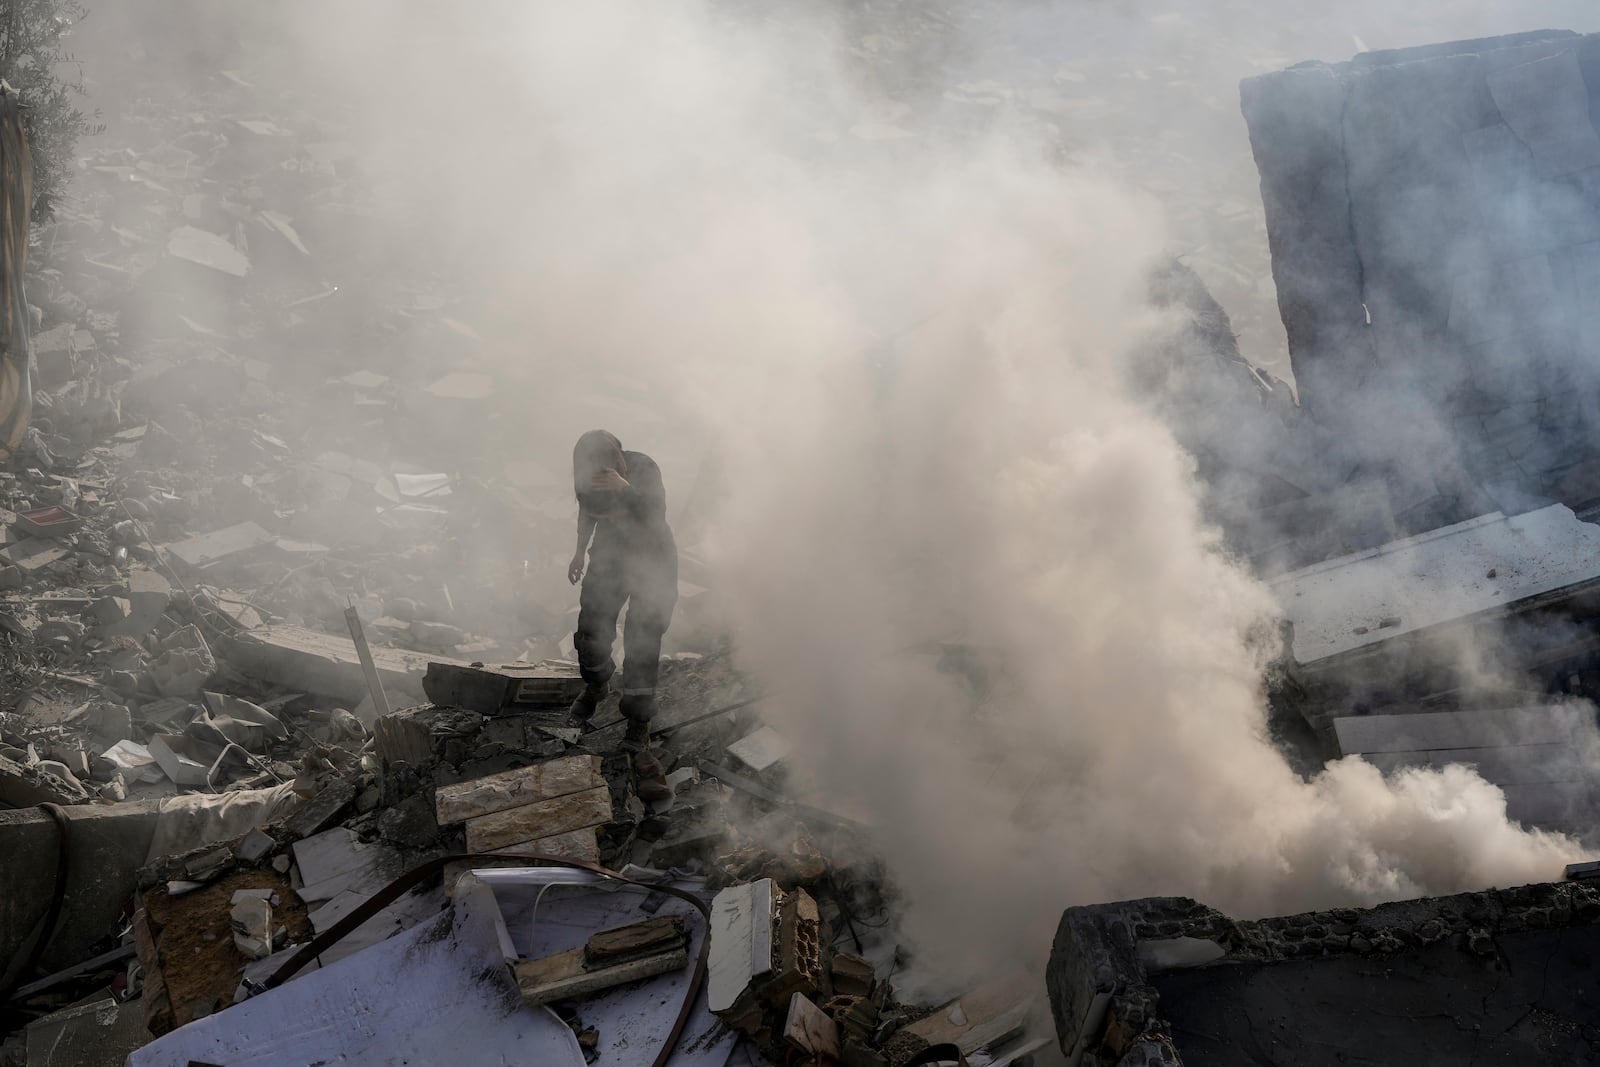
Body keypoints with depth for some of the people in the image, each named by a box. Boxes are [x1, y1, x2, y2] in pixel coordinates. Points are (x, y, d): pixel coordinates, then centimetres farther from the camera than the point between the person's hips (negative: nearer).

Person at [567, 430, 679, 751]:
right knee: (591, 629, 2)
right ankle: (596, 685, 35)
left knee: (642, 639, -9)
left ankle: (639, 719, 5)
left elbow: (655, 517, -42)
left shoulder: (643, 469, -28)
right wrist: (580, 551, 13)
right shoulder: (586, 472, -15)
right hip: (610, 554, 4)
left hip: (652, 558, -4)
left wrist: (624, 488, -58)